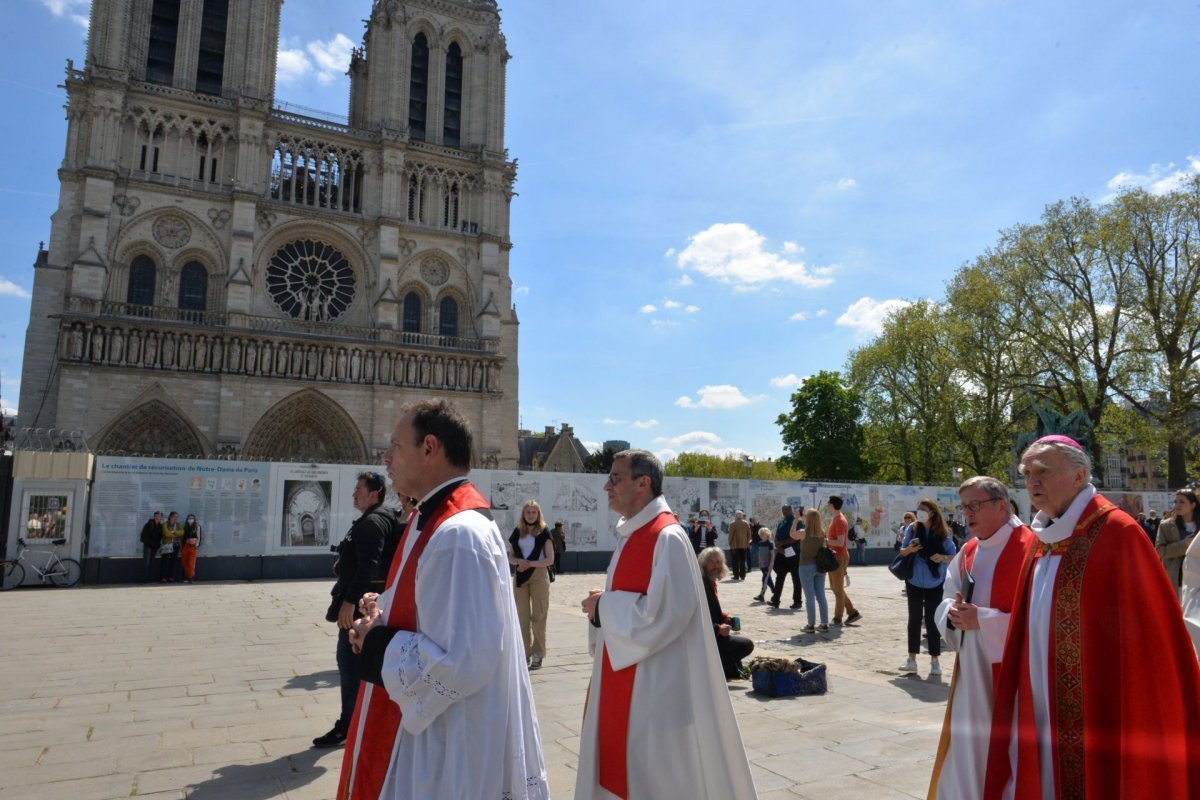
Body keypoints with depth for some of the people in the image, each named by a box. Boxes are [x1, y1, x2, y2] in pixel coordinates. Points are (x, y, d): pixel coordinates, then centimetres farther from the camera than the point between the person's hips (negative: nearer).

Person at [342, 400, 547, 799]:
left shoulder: (459, 535, -27)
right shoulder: (433, 519, 6)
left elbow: (463, 662, -30)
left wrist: (377, 645, -17)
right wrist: (383, 612, 0)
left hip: (446, 747, -10)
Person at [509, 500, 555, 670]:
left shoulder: (544, 532, -2)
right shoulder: (517, 531, 8)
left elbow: (550, 560, -5)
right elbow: (510, 557, 10)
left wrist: (530, 563, -14)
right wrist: (519, 561, -12)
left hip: (539, 575, -4)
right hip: (520, 576, 4)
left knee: (538, 616, -3)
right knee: (522, 616, 7)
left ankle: (538, 654, 2)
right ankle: (525, 653, 15)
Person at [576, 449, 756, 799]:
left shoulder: (667, 538, -19)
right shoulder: (631, 535, 9)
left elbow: (665, 612, -26)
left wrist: (603, 605, -16)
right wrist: (603, 607, -2)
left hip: (655, 681, -9)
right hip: (625, 678, 9)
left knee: (657, 771, 5)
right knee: (623, 764, 18)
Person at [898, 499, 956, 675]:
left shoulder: (943, 532, -7)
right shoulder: (912, 528, -4)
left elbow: (953, 557, -3)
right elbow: (902, 552, 3)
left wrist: (943, 558, -24)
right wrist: (909, 549, -19)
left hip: (935, 583, -1)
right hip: (914, 581, 1)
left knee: (932, 620, 3)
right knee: (914, 619, 7)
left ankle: (935, 661, 14)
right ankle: (912, 659, 14)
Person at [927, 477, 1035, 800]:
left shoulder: (1029, 548, -14)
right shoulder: (967, 552, 10)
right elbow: (947, 602, 14)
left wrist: (983, 619, -22)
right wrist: (953, 612, -8)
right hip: (971, 671, 7)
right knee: (966, 753, 14)